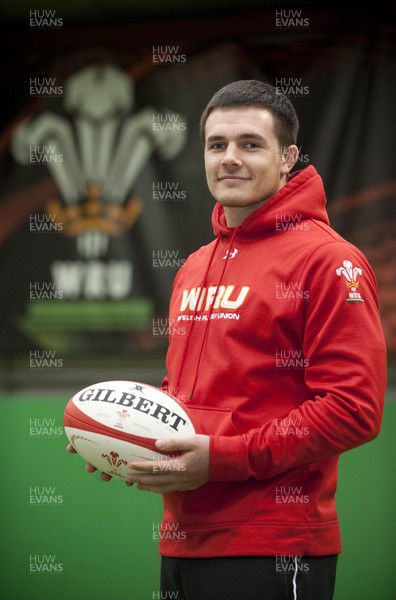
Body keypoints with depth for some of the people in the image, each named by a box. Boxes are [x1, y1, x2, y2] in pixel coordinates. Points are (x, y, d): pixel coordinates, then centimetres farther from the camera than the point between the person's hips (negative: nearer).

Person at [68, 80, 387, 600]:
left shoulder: (326, 260, -8)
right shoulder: (192, 269, 17)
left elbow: (353, 409, -16)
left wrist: (222, 458, -18)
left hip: (272, 552, -7)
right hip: (182, 545, 7)